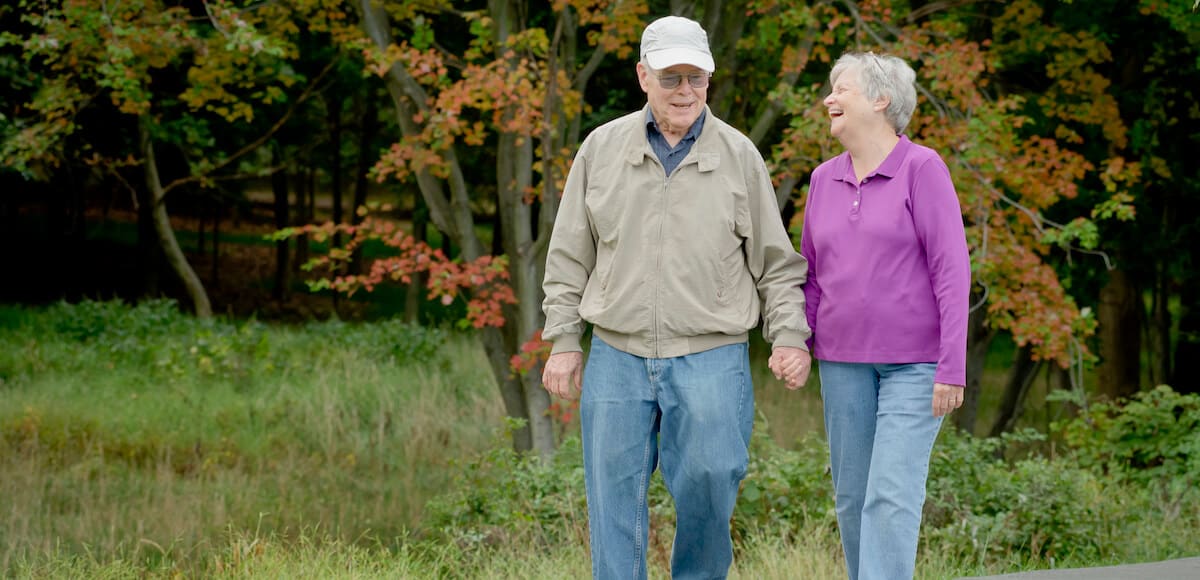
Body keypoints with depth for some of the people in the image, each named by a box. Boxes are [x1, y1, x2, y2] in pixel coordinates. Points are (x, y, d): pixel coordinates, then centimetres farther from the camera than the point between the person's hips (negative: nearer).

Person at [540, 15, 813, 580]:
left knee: (709, 483, -7)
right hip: (616, 357, 1)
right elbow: (569, 256, 10)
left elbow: (775, 260, 8)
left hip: (711, 358, -1)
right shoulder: (602, 148, 6)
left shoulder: (739, 156, 4)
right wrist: (563, 340, 5)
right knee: (615, 499, 0)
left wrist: (789, 334, -3)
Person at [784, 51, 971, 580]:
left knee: (892, 497, -14)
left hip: (914, 364, -6)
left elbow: (952, 271, -11)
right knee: (852, 497, 8)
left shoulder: (923, 169, -8)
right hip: (843, 363, 6)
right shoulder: (824, 179, 9)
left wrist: (953, 368, -15)